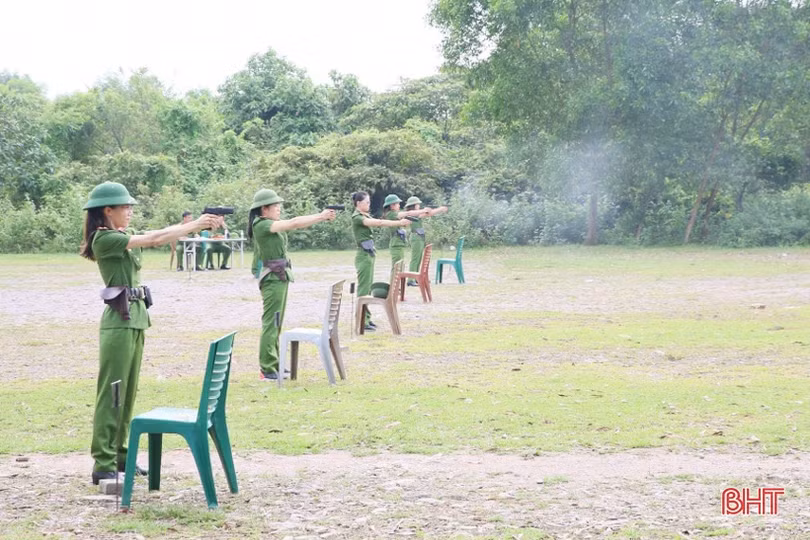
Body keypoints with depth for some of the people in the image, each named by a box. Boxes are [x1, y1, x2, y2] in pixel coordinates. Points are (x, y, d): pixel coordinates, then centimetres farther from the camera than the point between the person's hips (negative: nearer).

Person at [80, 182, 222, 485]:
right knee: (111, 392, -7)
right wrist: (197, 225, -11)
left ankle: (118, 454, 20)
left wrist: (198, 225, -3)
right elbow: (154, 239, -16)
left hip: (135, 318, 9)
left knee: (128, 391, 13)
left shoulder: (123, 236, 15)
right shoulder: (104, 238, -13)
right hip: (119, 321, -9)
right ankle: (103, 465, -5)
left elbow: (159, 235, 9)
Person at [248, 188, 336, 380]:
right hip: (272, 278, -10)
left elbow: (296, 223, 12)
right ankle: (267, 369, -6)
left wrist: (321, 216, 1)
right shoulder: (261, 225, -16)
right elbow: (293, 224, -20)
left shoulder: (272, 224, 13)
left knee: (276, 324, 14)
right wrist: (321, 217, -14)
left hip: (280, 277, 10)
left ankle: (273, 365, 21)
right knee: (271, 323, -8)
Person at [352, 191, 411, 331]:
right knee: (363, 289, -7)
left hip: (369, 255, 9)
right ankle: (362, 321, -5)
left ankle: (366, 318, 16)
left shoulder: (366, 216, 17)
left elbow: (380, 223, 8)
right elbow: (378, 222, -22)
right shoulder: (357, 217, -14)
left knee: (368, 288, 11)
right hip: (363, 256, -9)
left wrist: (400, 223, -5)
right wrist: (399, 223, -24)